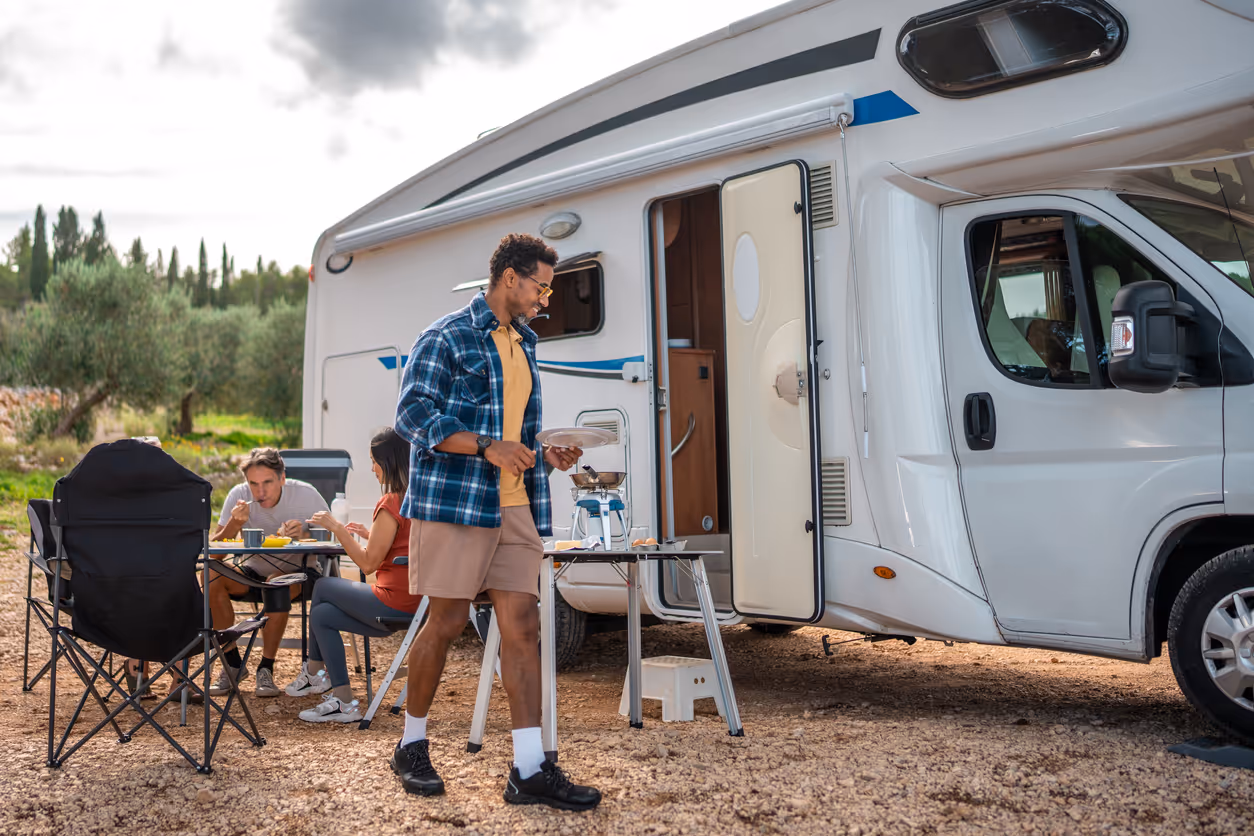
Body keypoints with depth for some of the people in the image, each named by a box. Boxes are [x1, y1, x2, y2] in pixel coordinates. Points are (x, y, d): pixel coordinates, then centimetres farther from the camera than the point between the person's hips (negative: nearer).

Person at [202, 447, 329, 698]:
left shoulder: (305, 494, -17)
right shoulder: (238, 495, -13)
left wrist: (304, 534, -35)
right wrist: (234, 524, -34)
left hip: (295, 571, -3)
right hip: (250, 570, 3)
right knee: (210, 576, -25)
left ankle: (266, 668, -19)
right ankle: (232, 663, -10)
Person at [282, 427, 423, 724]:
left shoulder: (390, 504, -18)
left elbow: (368, 563, -15)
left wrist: (336, 527, -8)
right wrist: (369, 533, 19)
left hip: (393, 603, -9)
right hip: (417, 603, 9)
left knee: (323, 587, 14)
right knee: (322, 613, 18)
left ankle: (313, 672, 26)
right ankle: (342, 701, 22)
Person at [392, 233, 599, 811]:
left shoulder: (523, 344, 20)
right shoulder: (446, 338, -4)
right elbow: (412, 415, -12)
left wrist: (544, 452, 8)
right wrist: (487, 447, -22)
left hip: (513, 506, 7)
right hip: (452, 502, -7)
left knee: (522, 624, 0)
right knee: (446, 623, 0)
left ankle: (530, 772, 2)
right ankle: (411, 747, 21)